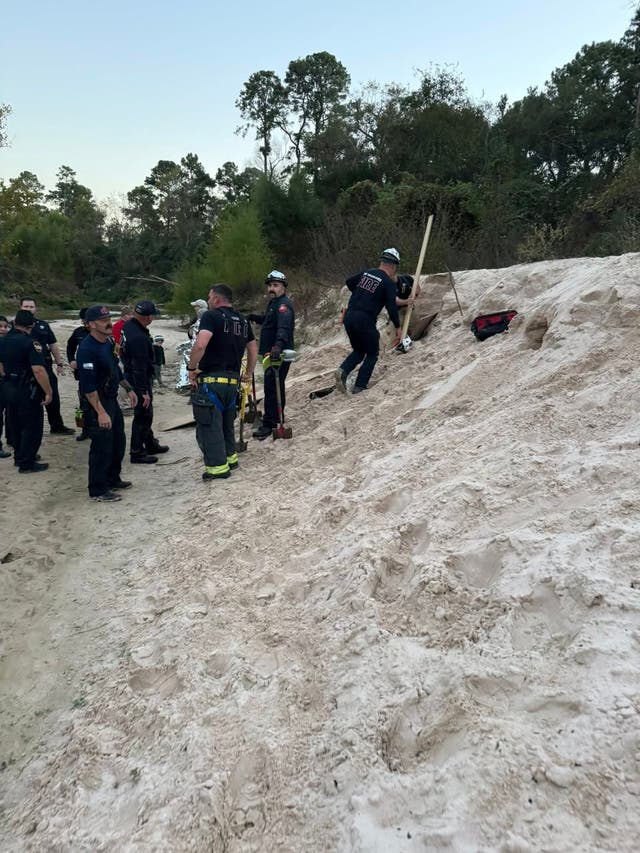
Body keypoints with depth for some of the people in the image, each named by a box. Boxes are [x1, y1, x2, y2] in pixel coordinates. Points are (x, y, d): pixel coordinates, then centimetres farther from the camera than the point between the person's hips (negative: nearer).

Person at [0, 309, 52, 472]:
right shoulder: (31, 343, -19)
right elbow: (38, 370, -27)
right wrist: (48, 392, -21)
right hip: (28, 391, -8)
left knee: (16, 425, 20)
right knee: (32, 427, 3)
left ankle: (19, 457, 33)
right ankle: (26, 464, 7)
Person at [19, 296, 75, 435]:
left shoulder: (43, 325, 12)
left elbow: (53, 345, 16)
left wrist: (59, 363, 12)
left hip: (45, 366, 3)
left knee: (53, 398, 7)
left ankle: (57, 426, 20)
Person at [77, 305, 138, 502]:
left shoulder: (108, 342, 7)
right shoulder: (87, 348, -21)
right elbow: (88, 385, -25)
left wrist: (128, 389, 23)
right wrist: (101, 412, -27)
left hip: (112, 399, 10)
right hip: (96, 403, -10)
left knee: (118, 442, 18)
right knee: (102, 447, -3)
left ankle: (113, 480, 35)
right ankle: (98, 490, 9)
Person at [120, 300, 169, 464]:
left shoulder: (128, 325, 3)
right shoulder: (139, 338, -29)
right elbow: (139, 368, -27)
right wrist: (144, 392, -22)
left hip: (130, 375, 10)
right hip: (140, 380, -10)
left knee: (146, 413, 21)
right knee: (142, 415, 0)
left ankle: (150, 444, 36)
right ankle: (137, 453, 9)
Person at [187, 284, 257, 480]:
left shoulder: (211, 316, -9)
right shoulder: (242, 320, 14)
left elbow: (200, 345, -23)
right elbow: (253, 348, 21)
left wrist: (192, 369, -11)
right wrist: (249, 373, 29)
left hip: (211, 380, -7)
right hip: (233, 381, 7)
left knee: (209, 424, 1)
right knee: (226, 422, 23)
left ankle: (218, 467, 3)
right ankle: (230, 457, 31)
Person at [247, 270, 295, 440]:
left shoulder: (283, 304, -16)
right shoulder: (274, 303, 16)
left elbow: (284, 327, -34)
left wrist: (278, 346, -49)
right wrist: (255, 317, 17)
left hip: (279, 354, -11)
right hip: (272, 353, 11)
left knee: (272, 387, -12)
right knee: (276, 387, 19)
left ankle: (269, 424, -8)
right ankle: (276, 418, 32)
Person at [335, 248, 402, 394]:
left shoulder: (366, 273, 11)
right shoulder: (389, 283, -6)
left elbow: (348, 282, 26)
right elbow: (391, 307, -11)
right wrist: (397, 327, -2)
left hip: (349, 317, 6)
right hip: (365, 321, -6)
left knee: (358, 351, 23)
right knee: (372, 354, 13)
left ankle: (343, 370, -5)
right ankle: (359, 387, 6)